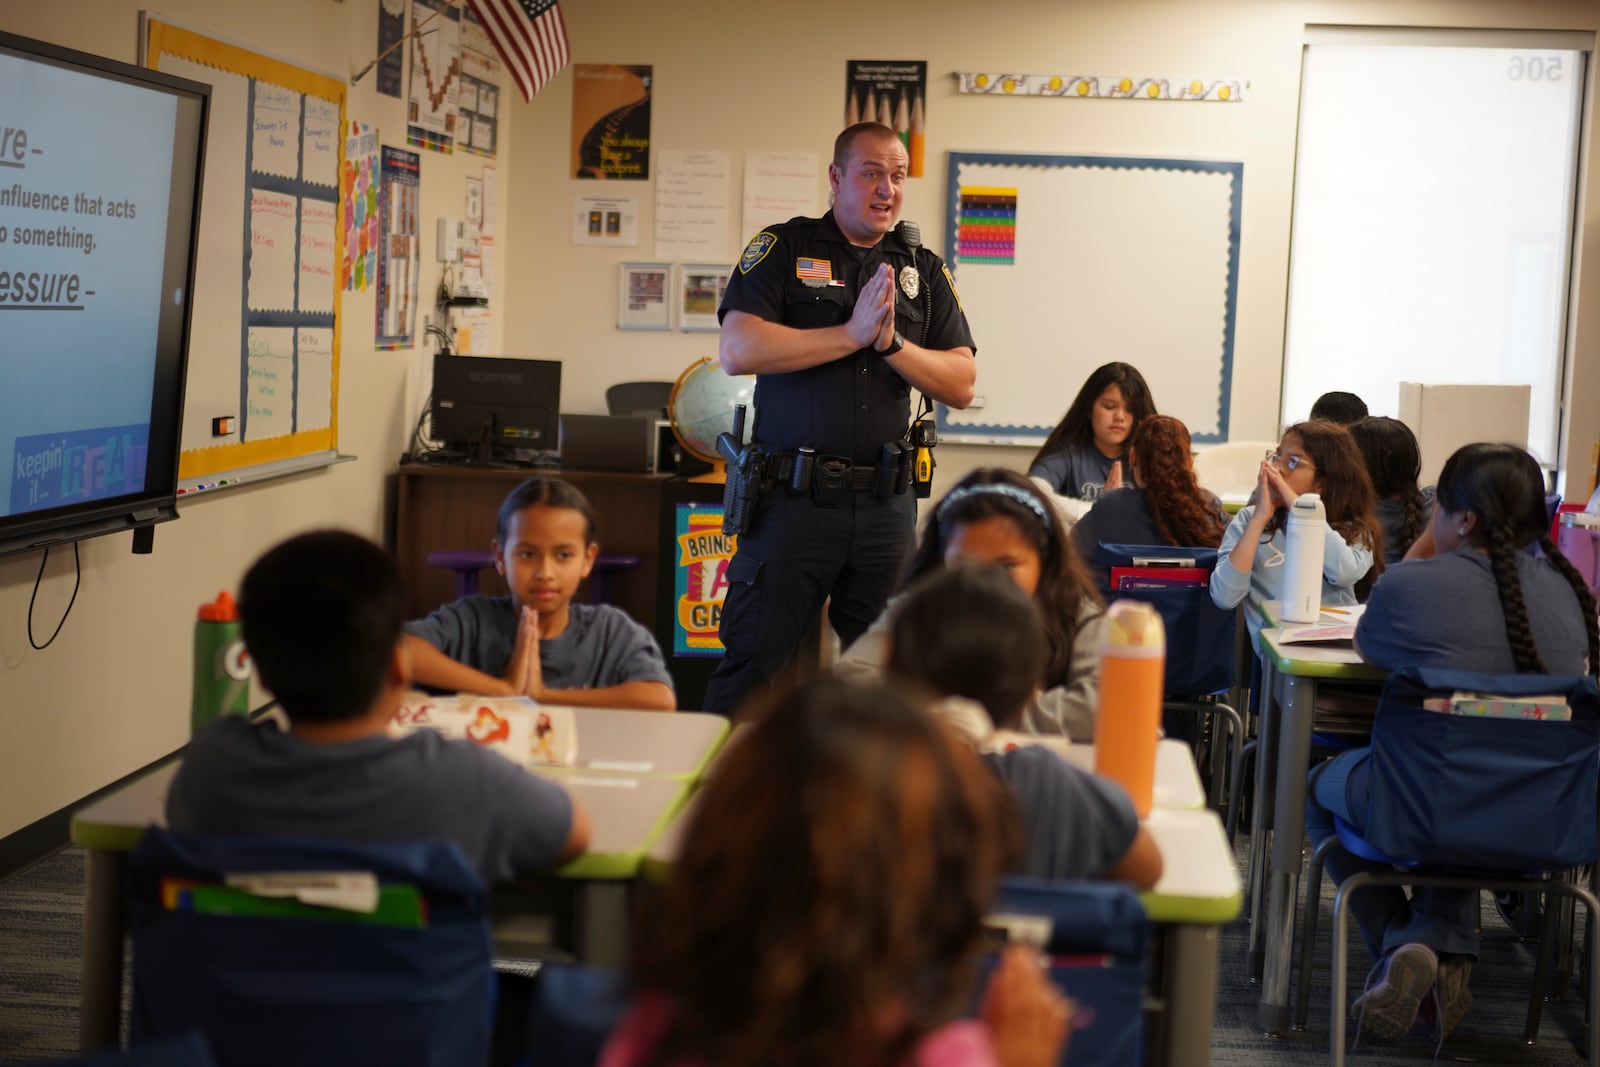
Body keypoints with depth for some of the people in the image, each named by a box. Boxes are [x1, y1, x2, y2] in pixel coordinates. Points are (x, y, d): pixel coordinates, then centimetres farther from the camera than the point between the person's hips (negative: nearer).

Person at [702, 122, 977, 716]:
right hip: (793, 494, -3)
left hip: (886, 504, 3)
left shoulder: (924, 270, 13)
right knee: (754, 667, 0)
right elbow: (738, 352, -13)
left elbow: (961, 386, 6)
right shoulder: (783, 249, 3)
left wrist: (893, 342, -10)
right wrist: (853, 334, -13)